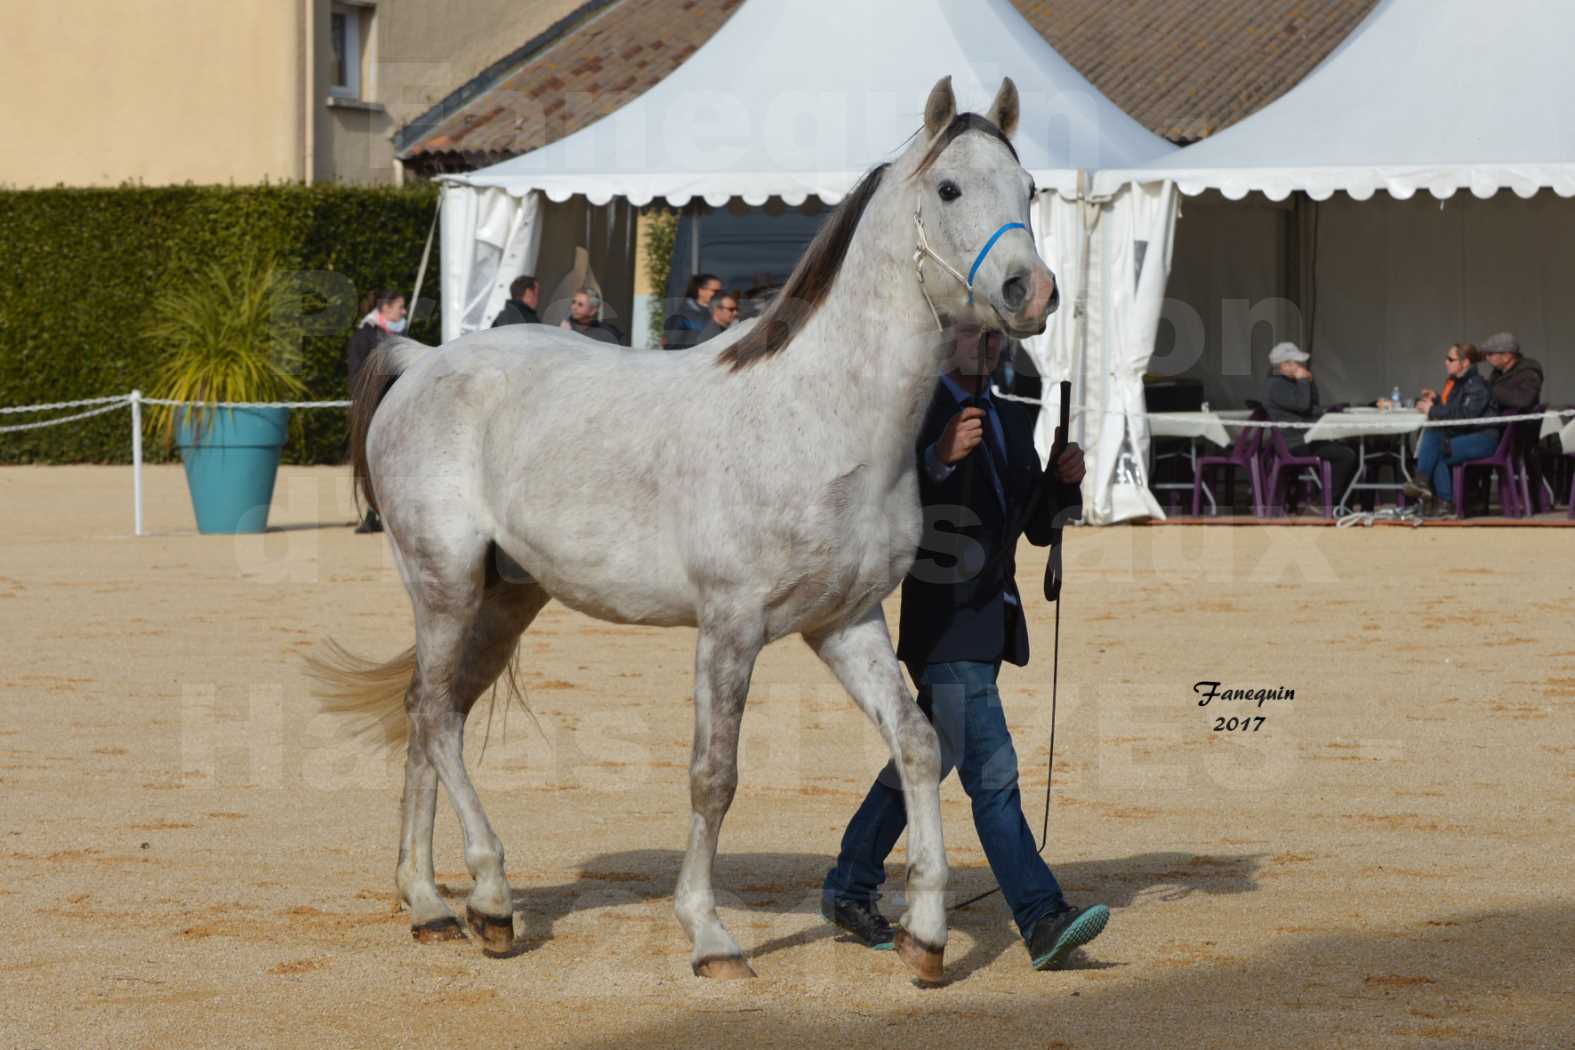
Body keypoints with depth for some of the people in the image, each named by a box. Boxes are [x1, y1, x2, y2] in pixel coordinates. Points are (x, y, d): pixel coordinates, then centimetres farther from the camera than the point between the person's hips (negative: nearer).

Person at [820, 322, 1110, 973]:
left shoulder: (1011, 424, 17)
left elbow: (1038, 527, 18)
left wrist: (1065, 480, -1)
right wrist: (942, 456, -34)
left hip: (992, 620, 9)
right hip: (943, 624, -9)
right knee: (992, 773, -13)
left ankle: (850, 890, 30)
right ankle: (1042, 923, -18)